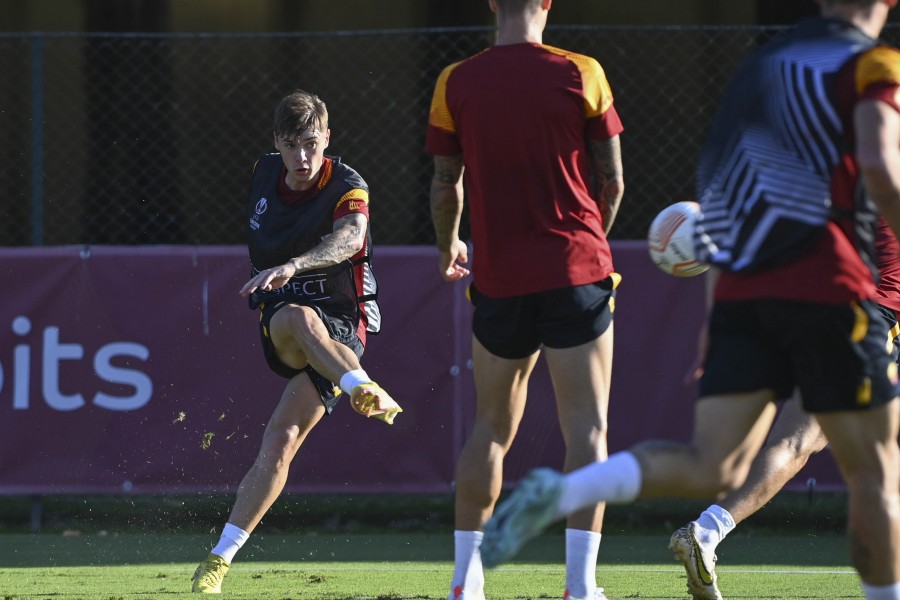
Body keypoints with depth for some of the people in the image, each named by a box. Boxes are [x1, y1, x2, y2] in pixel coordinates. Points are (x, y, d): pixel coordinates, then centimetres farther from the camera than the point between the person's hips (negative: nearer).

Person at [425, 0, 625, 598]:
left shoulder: (456, 83, 0)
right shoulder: (580, 74, -4)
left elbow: (445, 185, 7)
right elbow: (613, 181, 2)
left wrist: (449, 248, 27)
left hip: (499, 277, 2)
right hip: (577, 271, -2)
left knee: (492, 426, 14)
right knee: (587, 426, -2)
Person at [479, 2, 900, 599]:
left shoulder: (763, 63, 22)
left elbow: (718, 177, 23)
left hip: (739, 288, 6)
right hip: (826, 286, -6)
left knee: (710, 469, -1)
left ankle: (559, 492, -21)